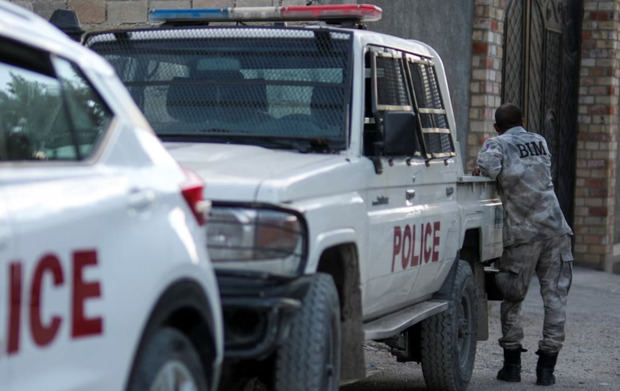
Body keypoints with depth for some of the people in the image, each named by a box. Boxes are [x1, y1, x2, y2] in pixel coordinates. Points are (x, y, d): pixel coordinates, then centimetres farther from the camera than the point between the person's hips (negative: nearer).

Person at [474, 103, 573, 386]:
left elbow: (489, 168, -18)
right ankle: (546, 367, 3)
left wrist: (480, 171, 4)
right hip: (556, 229, 3)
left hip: (522, 233, -3)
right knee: (555, 297, 5)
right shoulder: (540, 142, 18)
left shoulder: (497, 144, 1)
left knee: (512, 299, 10)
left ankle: (512, 365, 14)